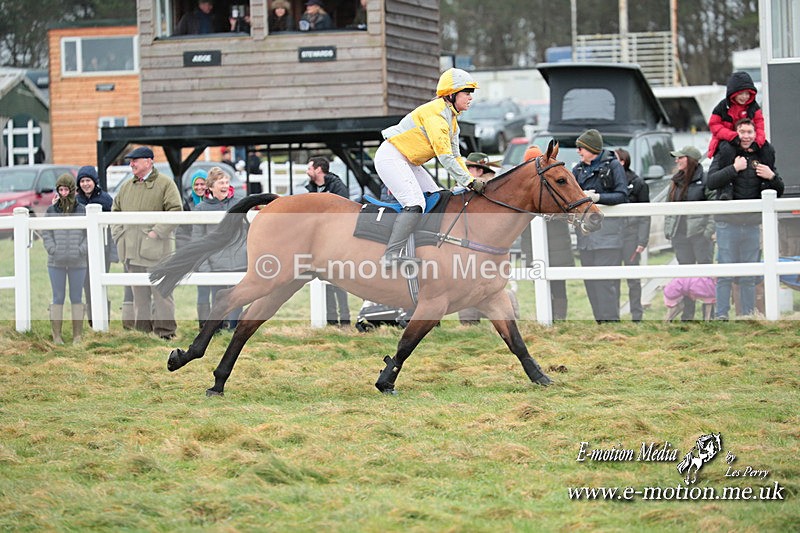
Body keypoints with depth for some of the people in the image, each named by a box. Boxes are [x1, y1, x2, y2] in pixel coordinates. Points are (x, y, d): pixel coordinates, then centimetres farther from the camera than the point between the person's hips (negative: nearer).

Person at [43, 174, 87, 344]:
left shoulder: (83, 211, 3)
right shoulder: (51, 211, 5)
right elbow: (46, 233, 5)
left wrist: (81, 250, -8)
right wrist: (53, 249, -8)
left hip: (78, 262, 0)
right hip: (56, 262, 0)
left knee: (76, 298, 5)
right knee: (58, 298, 3)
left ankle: (78, 335, 10)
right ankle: (56, 335, 6)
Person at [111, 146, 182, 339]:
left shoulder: (165, 184, -2)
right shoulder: (126, 187, 16)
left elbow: (175, 212, -10)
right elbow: (115, 211, 24)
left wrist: (157, 232, -15)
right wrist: (119, 233, 9)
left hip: (156, 249, -6)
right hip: (132, 249, 6)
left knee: (161, 291, -6)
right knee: (139, 293, 9)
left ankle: (165, 330, -3)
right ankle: (142, 330, 14)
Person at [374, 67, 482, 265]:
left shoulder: (451, 118, 12)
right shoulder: (436, 113, -21)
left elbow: (455, 155, 12)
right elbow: (445, 157, -25)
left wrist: (471, 179, -2)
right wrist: (469, 181, -23)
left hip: (407, 162, 11)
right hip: (391, 158, -11)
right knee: (415, 204, -23)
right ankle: (391, 255, -25)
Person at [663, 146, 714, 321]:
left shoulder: (705, 179, -6)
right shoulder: (676, 181, 14)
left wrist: (709, 229, -15)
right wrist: (667, 228, 12)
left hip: (700, 233, -6)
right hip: (680, 235, 6)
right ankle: (687, 314, 15)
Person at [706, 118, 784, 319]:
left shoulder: (764, 155, 11)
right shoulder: (725, 153, 1)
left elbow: (779, 190, 16)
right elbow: (710, 182, -12)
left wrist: (772, 177, -5)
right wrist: (734, 168, -17)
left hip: (752, 223, 3)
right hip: (728, 221, -3)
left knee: (749, 276, 7)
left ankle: (748, 315, 11)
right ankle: (721, 314, -3)